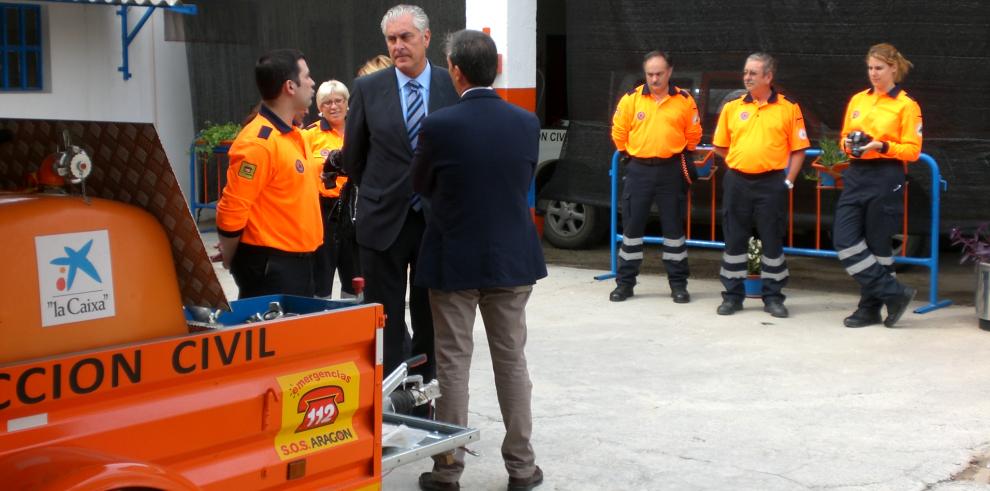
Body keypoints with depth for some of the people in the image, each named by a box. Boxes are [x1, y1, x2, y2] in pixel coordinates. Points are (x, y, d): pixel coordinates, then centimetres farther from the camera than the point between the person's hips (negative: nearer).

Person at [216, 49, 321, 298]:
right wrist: (231, 263, -8)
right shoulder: (258, 142, -20)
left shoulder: (294, 135, 9)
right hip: (268, 265, -9)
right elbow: (231, 211, -18)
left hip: (296, 261, 9)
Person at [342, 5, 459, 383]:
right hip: (384, 220, 0)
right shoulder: (368, 89, -1)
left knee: (430, 317, 10)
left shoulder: (452, 87, -2)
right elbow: (352, 157, 9)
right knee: (385, 319, 5)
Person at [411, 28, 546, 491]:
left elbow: (421, 186, 0)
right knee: (512, 361, 11)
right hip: (512, 258, 3)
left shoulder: (439, 125, -14)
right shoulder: (526, 122, -4)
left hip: (454, 259, -3)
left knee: (453, 364, 5)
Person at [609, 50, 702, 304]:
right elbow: (619, 132, 9)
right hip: (639, 171, 0)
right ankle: (625, 282, 13)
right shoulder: (631, 99, -1)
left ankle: (678, 283, 14)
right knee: (632, 226, 4)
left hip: (671, 171, 0)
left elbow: (693, 134, 11)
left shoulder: (684, 100, 0)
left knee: (674, 226, 5)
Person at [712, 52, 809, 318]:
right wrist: (740, 163, 7)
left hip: (771, 184, -2)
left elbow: (798, 149, 1)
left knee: (773, 241, 4)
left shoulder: (789, 108, 0)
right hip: (737, 182, 2)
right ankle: (733, 295, 16)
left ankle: (773, 297, 13)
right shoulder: (732, 108, 6)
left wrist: (789, 181, -4)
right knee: (734, 239, 6)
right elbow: (720, 146, 14)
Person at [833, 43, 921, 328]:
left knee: (877, 245, 1)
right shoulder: (857, 100, 12)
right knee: (844, 240, -4)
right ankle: (894, 294, 5)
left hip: (886, 179, -6)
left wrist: (881, 146, -21)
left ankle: (871, 308, 14)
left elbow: (912, 151, -6)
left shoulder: (906, 105, -3)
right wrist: (848, 143, -4)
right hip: (856, 175, 6)